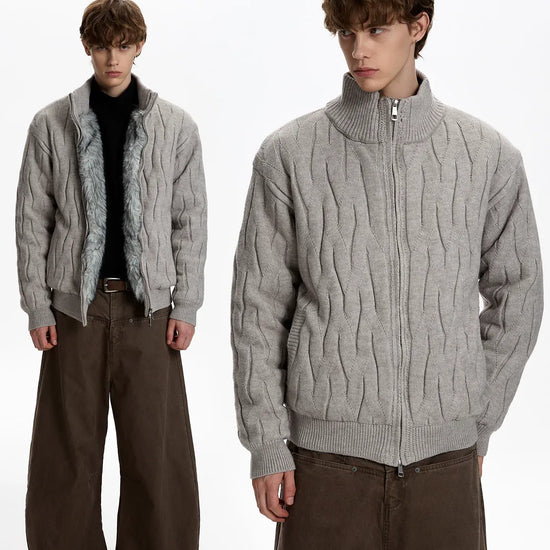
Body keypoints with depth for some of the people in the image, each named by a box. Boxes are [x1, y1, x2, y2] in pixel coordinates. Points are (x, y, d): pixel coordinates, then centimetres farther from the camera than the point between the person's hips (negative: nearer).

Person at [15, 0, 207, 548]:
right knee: (68, 449, 6)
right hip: (75, 303, 0)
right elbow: (31, 219, 4)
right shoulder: (51, 124, 3)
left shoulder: (176, 127, 3)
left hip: (148, 304, 0)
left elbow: (190, 220, 5)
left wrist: (187, 305, 1)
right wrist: (36, 306, 0)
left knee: (157, 450, 2)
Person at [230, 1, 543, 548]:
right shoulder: (288, 155, -2)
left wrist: (479, 421, 9)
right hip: (326, 450, -1)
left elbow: (516, 296, 10)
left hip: (445, 454, 1)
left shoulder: (489, 155, 1)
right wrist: (266, 444, -2)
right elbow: (257, 308, 0)